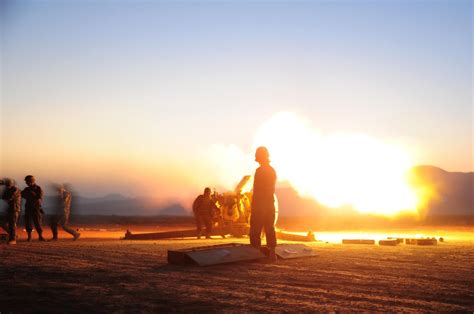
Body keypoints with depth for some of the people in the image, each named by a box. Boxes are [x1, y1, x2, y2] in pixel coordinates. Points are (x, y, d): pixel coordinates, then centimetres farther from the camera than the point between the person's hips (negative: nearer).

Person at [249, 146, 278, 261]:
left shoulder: (259, 171, -14)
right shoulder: (272, 170, 13)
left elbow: (257, 191, -17)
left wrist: (253, 205, -14)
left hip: (259, 204, -8)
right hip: (270, 203, 8)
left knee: (255, 230, -4)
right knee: (270, 229, 10)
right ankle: (272, 253, 10)